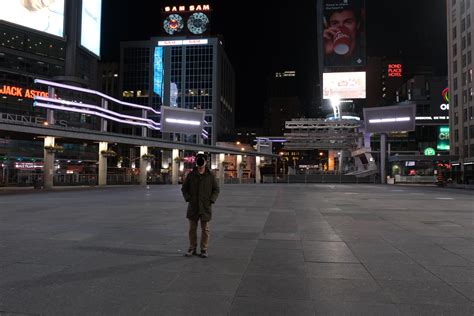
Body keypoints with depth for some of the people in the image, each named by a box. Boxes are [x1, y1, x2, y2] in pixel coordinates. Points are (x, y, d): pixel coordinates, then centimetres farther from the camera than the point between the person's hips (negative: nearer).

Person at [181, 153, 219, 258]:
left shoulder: (210, 176, 0)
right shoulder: (191, 175, 3)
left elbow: (216, 189, 5)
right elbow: (184, 188, 9)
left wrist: (211, 200, -6)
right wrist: (188, 198, -3)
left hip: (205, 207, -1)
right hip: (193, 206, 1)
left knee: (205, 229, 3)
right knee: (192, 228, 8)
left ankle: (204, 250, 13)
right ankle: (192, 248, 21)